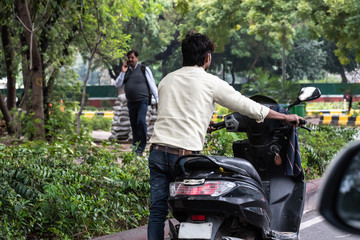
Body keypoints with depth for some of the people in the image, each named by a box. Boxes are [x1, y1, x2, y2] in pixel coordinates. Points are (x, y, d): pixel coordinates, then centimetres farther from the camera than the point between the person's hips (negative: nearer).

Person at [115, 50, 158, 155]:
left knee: (141, 121, -20)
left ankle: (142, 146, -14)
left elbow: (152, 84, 0)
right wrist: (122, 72, -3)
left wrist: (157, 99, -5)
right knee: (134, 124, 7)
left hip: (142, 100, -5)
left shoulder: (144, 69, 1)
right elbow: (117, 84, 8)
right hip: (131, 102, 5)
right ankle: (135, 145, 15)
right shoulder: (126, 71, 14)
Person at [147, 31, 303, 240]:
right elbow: (247, 106, 5)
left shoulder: (167, 80, 17)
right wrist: (286, 117, 16)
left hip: (158, 150, 5)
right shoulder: (211, 82, 2)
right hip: (185, 154, -4)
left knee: (157, 211, 6)